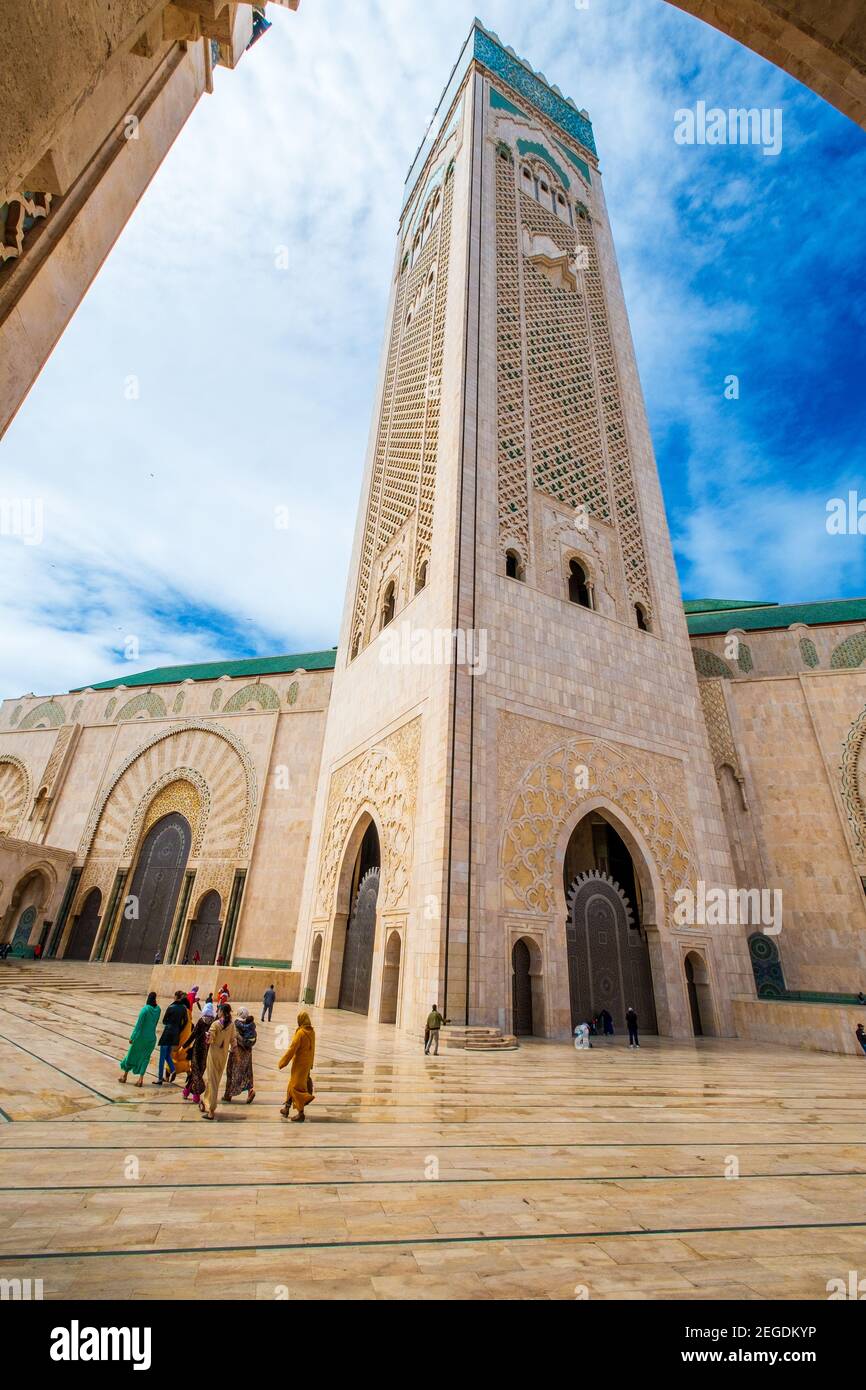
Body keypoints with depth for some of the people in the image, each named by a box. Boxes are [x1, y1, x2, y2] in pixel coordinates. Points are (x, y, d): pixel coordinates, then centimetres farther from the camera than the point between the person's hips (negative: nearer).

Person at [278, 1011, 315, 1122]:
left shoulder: (300, 1033, -24)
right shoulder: (312, 1032, 0)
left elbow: (292, 1049, -21)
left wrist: (282, 1062, -10)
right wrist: (310, 1064, 21)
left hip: (299, 1064, -8)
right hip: (307, 1063, 8)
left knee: (296, 1087, 4)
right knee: (292, 1085, 22)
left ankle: (301, 1113, 8)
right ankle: (287, 1107, 32)